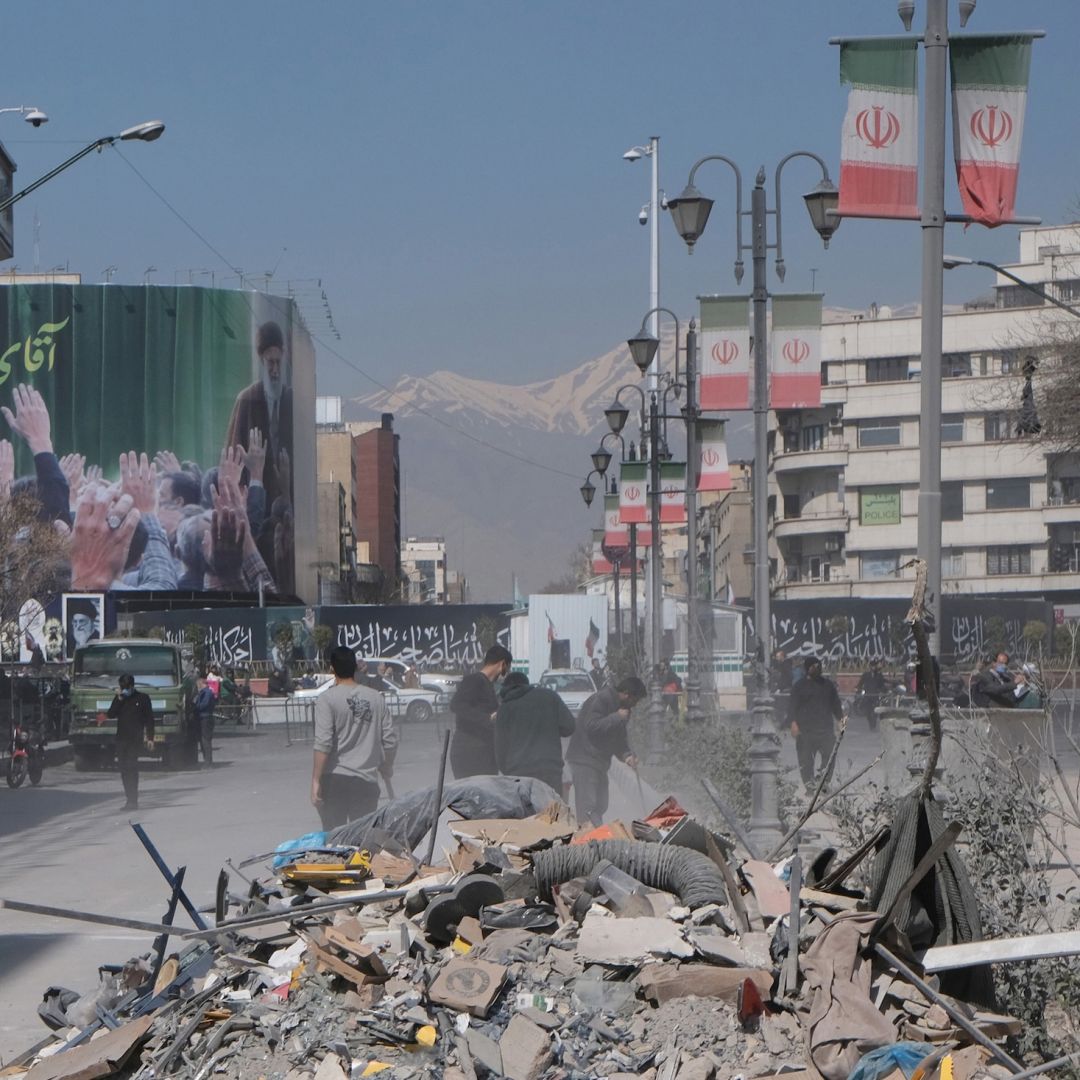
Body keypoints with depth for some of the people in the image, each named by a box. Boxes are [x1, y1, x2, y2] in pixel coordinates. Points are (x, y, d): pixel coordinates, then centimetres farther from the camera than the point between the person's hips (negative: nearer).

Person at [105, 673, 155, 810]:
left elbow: (149, 719, 3)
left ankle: (132, 800, -15)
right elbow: (110, 715, 2)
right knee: (123, 768, 4)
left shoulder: (143, 698, 2)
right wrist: (119, 699, -6)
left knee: (131, 767, -14)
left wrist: (150, 738, -4)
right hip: (121, 738, 5)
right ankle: (130, 799, 12)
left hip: (135, 738, -5)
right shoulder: (119, 699, 13)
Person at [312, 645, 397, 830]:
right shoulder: (376, 699, 5)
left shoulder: (327, 699, -8)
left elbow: (323, 744, -15)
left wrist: (316, 780, -13)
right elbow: (390, 740, 7)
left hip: (334, 780, -3)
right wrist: (386, 769, 24)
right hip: (367, 780, 3)